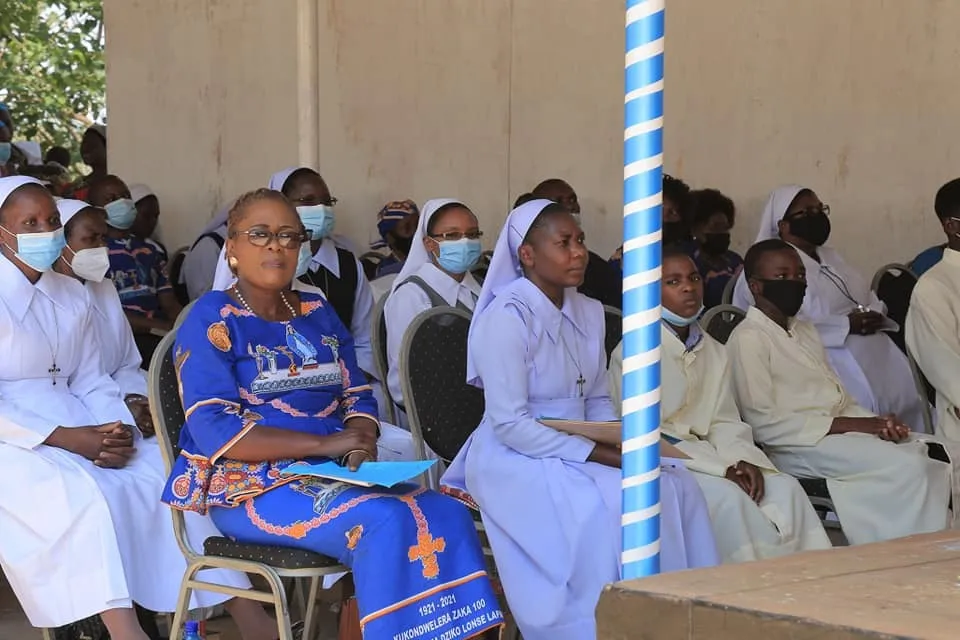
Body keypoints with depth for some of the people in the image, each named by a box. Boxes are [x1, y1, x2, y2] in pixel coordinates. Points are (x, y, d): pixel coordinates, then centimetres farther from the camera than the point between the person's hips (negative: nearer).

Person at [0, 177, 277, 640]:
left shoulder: (72, 296, 15)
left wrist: (119, 432, -9)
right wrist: (69, 438, -21)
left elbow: (92, 384, 13)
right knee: (80, 493, -34)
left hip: (79, 433, 7)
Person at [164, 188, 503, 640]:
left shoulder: (320, 314, 16)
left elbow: (357, 399, 14)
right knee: (385, 521, -31)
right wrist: (323, 443, -20)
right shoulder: (212, 322, -4)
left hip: (332, 477, 6)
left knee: (447, 515, -19)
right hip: (250, 485, -6)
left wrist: (362, 447, -11)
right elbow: (214, 432, -15)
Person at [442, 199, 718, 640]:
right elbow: (510, 425, -20)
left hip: (578, 452, 7)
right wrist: (600, 455, -22)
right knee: (615, 502, -30)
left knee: (677, 484, -15)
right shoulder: (506, 317, -15)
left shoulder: (589, 311, 9)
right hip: (516, 459, -7)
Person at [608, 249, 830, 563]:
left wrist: (742, 460, -12)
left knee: (785, 489, -16)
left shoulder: (714, 352, 16)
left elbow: (725, 423, 13)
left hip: (701, 454, 7)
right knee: (729, 497, -30)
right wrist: (722, 467, -18)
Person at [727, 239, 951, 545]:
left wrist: (877, 423, -4)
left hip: (839, 432, 9)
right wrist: (852, 425, -17)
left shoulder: (806, 331, 21)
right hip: (799, 447, -8)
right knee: (905, 464, -25)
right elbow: (764, 423, -15)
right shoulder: (748, 338, -6)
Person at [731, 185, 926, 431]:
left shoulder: (830, 256, 25)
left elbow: (871, 299, 24)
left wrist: (874, 316, 0)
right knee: (864, 397, -30)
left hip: (871, 345, 8)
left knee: (904, 391, -15)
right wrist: (846, 325, -17)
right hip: (829, 352, -7)